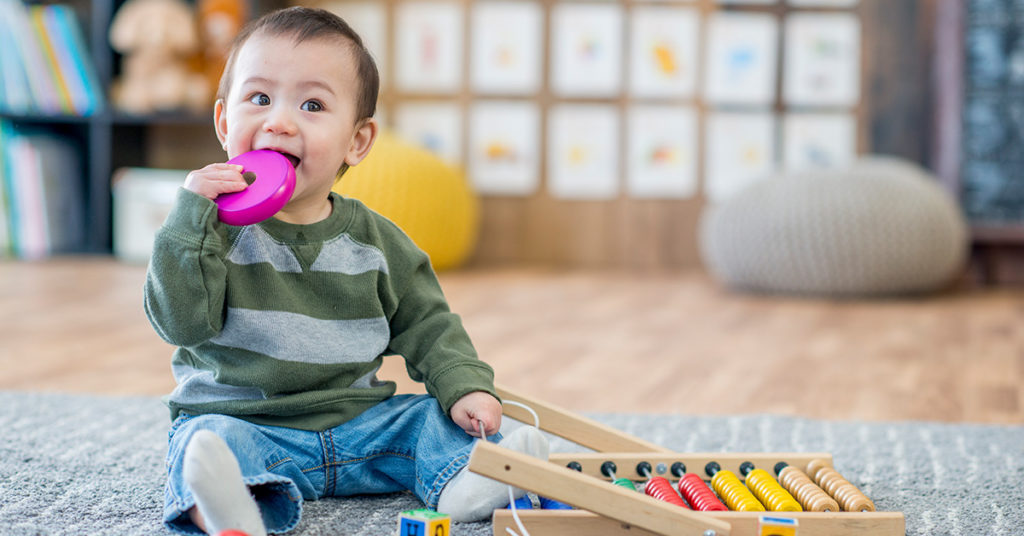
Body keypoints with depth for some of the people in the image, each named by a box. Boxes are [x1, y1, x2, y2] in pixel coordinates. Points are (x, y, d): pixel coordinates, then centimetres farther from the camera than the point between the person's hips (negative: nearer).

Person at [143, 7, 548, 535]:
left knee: (431, 418, -10)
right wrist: (190, 219, -22)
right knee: (207, 441, -32)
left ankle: (464, 480, -34)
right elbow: (181, 322, -15)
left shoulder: (375, 242, 5)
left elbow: (425, 326, 13)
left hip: (357, 422, 4)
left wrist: (465, 387, -4)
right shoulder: (213, 227, -3)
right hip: (241, 419, -4)